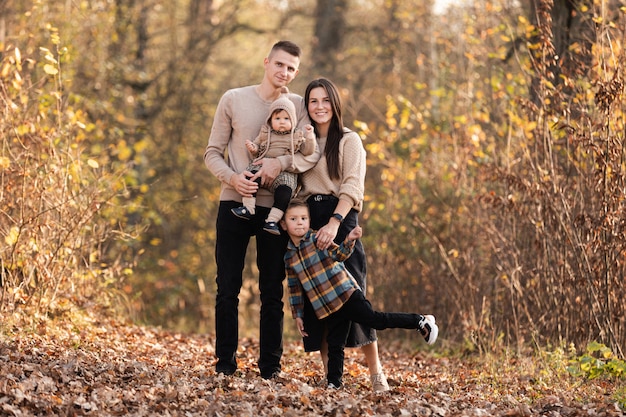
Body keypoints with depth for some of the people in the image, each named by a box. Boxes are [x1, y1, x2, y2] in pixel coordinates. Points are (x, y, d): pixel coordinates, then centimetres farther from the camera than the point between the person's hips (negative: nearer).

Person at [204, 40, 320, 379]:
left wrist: (281, 162, -26)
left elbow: (314, 151, -9)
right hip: (234, 203, 0)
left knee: (272, 292, 4)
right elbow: (213, 153, 6)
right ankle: (225, 363, 9)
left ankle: (270, 367, 10)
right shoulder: (233, 100, 6)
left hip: (275, 207, 0)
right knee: (227, 289, 1)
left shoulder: (299, 106, 4)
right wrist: (232, 177, -13)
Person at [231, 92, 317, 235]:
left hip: (285, 172, -1)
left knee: (285, 190, -29)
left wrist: (310, 137, -7)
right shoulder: (265, 133, 16)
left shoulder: (297, 136, 13)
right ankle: (248, 208, -31)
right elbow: (257, 151, 18)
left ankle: (272, 219, -27)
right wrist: (252, 148, -5)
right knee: (252, 174, -30)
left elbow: (307, 151, 7)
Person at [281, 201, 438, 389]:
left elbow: (338, 254, -15)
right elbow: (295, 289, 16)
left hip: (346, 294, -4)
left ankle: (420, 322, 3)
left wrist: (349, 240, -35)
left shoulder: (317, 238, -4)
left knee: (376, 320, -9)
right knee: (334, 345, 3)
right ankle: (333, 382, 10)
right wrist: (297, 315, 16)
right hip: (326, 308, 4)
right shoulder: (289, 257, 8)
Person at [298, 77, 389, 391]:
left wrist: (334, 222, -25)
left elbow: (352, 187, -11)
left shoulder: (349, 141, 0)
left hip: (341, 220, -5)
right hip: (308, 220, 5)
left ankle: (376, 373, -7)